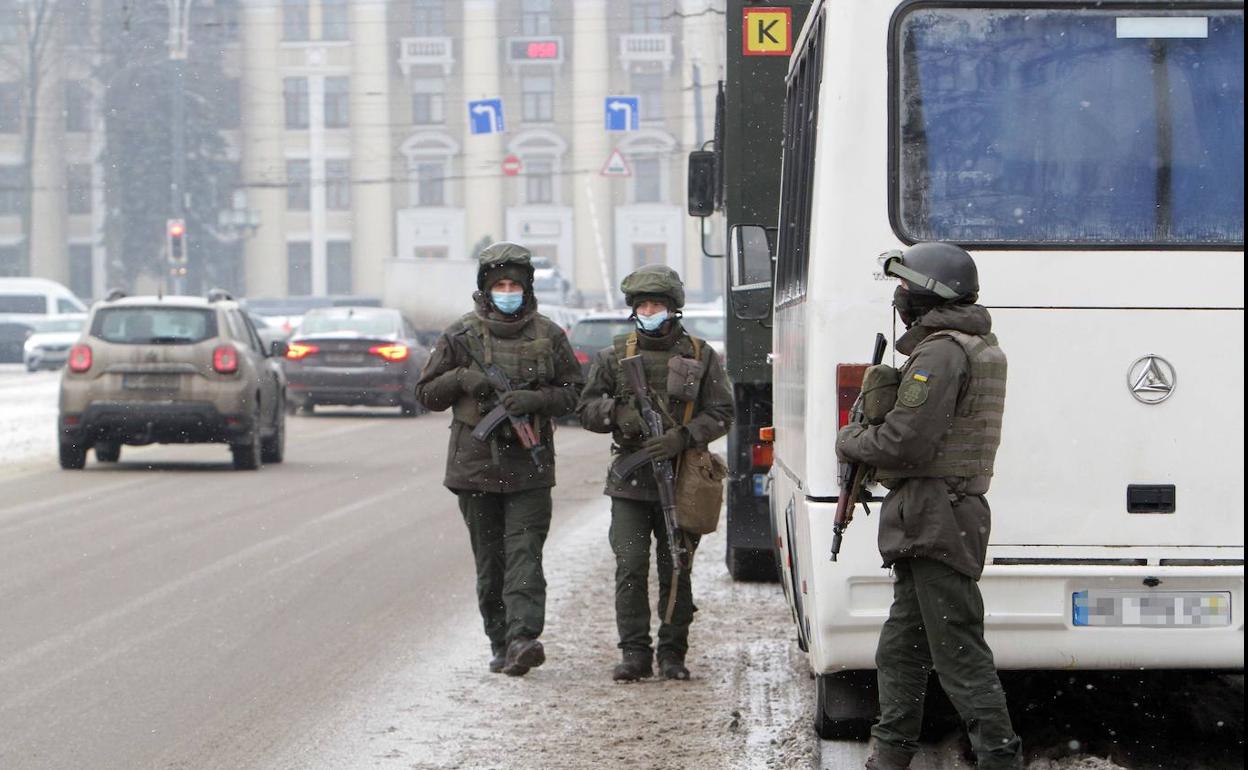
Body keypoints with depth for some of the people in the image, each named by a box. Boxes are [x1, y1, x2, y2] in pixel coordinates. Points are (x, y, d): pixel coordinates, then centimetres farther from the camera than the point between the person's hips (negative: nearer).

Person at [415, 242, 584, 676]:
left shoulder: (548, 336, 6)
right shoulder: (461, 336, 5)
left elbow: (574, 393, 8)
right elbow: (427, 392, 10)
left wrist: (534, 400, -11)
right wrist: (461, 378, -10)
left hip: (530, 466, -1)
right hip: (476, 464, 1)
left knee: (524, 554, -12)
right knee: (490, 560, 6)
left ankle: (523, 639, -23)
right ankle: (500, 644, 14)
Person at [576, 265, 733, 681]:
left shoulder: (700, 357, 5)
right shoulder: (615, 356, 8)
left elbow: (720, 413, 2)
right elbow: (586, 408, 9)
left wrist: (682, 437, -15)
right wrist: (618, 413, -13)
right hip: (630, 482, 1)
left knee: (676, 572, 4)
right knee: (630, 569, -6)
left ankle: (672, 654, 13)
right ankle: (635, 654, -1)